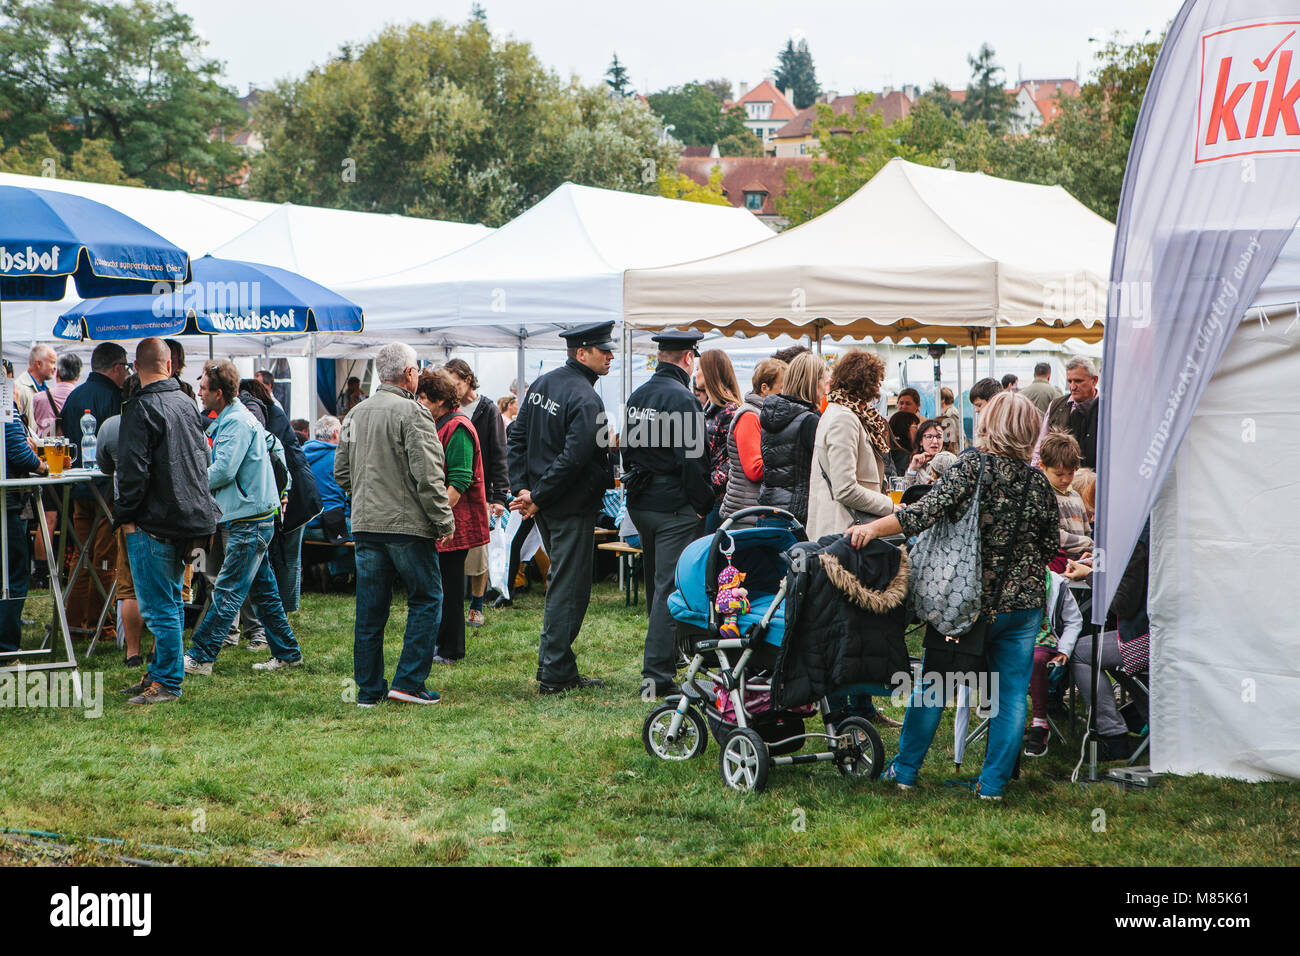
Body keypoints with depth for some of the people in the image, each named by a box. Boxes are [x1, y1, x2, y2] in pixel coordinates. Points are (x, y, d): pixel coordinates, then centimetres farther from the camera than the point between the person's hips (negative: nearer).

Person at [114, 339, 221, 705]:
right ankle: (160, 674, 24)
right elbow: (203, 458, 18)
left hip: (155, 523, -8)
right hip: (190, 517, 8)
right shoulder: (187, 403, 10)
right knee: (170, 601, 16)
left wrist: (126, 516, -9)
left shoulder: (141, 407, -14)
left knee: (159, 606, -3)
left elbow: (134, 469, -18)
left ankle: (166, 683, 0)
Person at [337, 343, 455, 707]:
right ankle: (408, 682, 0)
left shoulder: (356, 413, 10)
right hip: (408, 525, -6)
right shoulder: (412, 412, -12)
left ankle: (368, 689, 13)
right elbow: (428, 475, -17)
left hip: (365, 524, 7)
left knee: (370, 608, 9)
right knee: (426, 599, 5)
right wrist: (444, 521, -9)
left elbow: (341, 469, 16)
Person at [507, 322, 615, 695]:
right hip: (572, 505, -9)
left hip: (545, 508, 9)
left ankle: (560, 668, 23)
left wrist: (523, 488, 2)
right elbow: (573, 458, -25)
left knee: (561, 583, 19)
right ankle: (554, 674, 2)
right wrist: (537, 497, -17)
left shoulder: (542, 383, 8)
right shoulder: (586, 400, -19)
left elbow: (516, 437, 8)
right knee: (569, 590, -2)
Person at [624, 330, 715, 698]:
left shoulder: (637, 396, 10)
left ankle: (662, 658, 34)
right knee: (670, 588, -6)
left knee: (656, 585, 20)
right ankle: (657, 674, -8)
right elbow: (691, 458, -19)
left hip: (640, 503, 8)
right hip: (674, 508, -8)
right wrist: (704, 505, -10)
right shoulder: (681, 397, -16)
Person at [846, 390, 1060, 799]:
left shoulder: (974, 465, -11)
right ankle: (993, 783, 10)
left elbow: (931, 509, -24)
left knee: (933, 683, 11)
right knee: (1012, 693, 9)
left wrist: (874, 527, -25)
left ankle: (905, 768, 19)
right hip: (1024, 601, 3)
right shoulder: (1038, 482, 2)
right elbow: (1050, 548, 11)